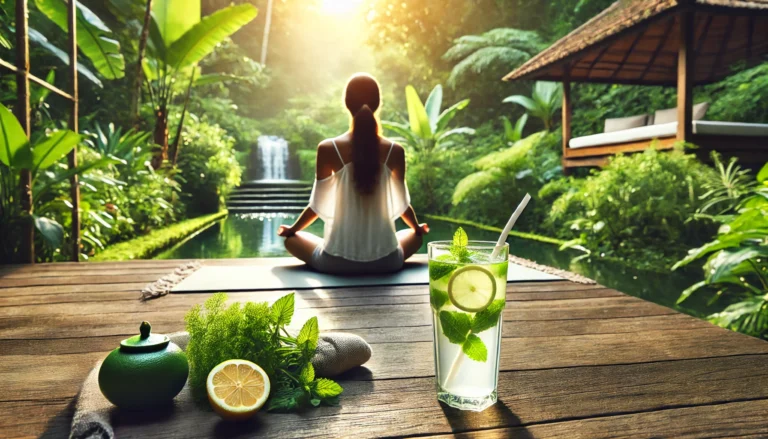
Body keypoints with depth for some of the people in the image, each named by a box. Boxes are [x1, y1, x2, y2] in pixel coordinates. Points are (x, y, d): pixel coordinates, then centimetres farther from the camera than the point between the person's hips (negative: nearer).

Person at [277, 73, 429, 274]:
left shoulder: (327, 149, -9)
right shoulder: (395, 151, -5)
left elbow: (318, 204, 0)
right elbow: (402, 203, 6)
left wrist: (292, 229, 20)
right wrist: (417, 227, 28)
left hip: (338, 261, -1)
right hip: (385, 260, 2)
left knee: (292, 239, 28)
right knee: (416, 236, 35)